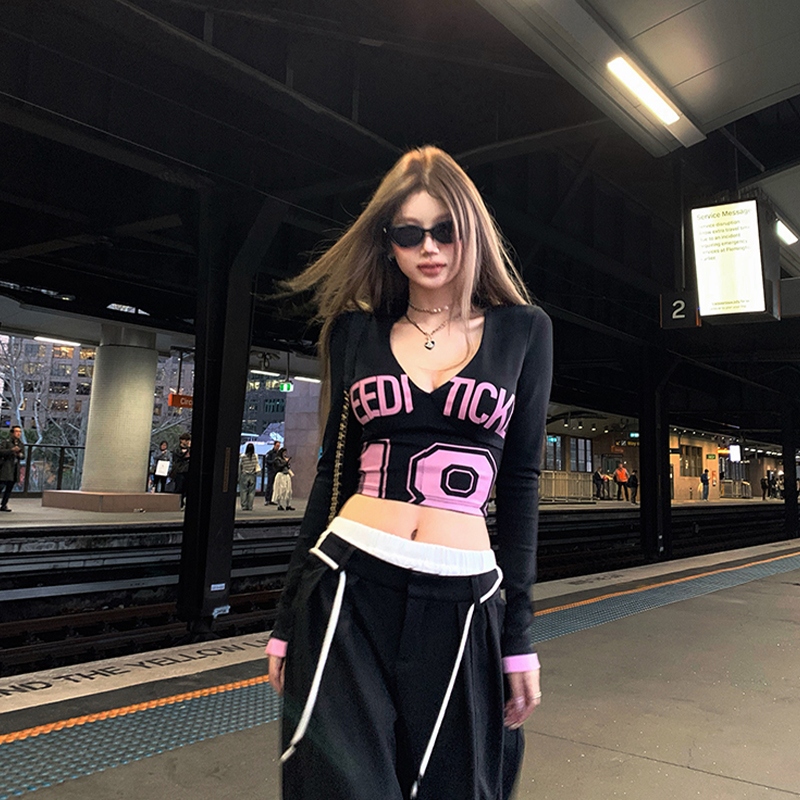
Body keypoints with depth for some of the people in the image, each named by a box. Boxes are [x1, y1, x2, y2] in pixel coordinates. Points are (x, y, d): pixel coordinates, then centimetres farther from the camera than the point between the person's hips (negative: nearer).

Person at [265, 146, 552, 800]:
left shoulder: (523, 330, 4)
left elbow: (521, 481, 4)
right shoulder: (357, 332, 7)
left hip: (461, 601, 0)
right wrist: (288, 619, 8)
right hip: (347, 589, 1)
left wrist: (518, 636, 2)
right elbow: (335, 469, 8)